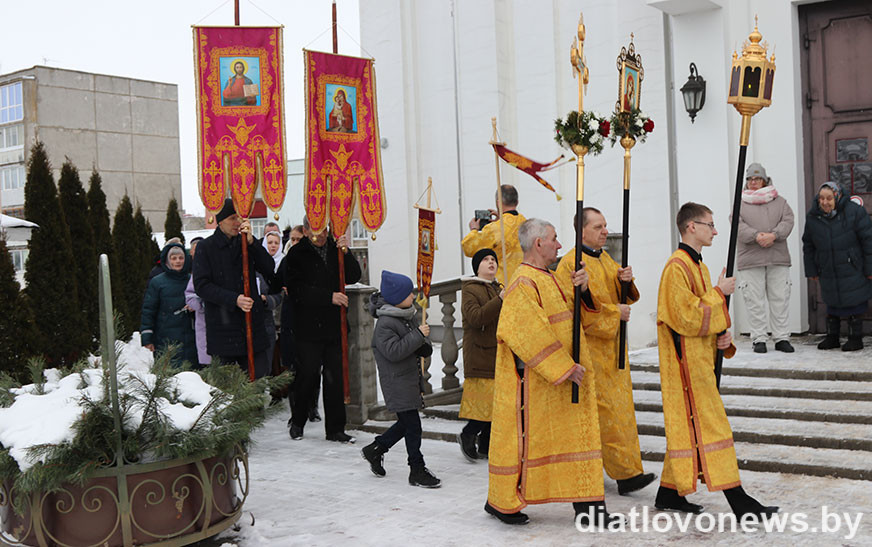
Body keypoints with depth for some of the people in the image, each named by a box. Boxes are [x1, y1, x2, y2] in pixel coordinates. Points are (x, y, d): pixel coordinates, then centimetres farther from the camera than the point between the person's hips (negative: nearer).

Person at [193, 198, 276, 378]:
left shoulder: (245, 243, 11)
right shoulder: (206, 247, 0)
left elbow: (270, 269, 0)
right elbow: (201, 286, -6)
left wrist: (252, 242, -11)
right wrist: (233, 299, -17)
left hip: (252, 324, 3)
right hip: (221, 328, -3)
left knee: (260, 377, 1)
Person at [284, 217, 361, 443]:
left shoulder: (336, 249, 11)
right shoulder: (297, 254, -2)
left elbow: (353, 277, 4)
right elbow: (295, 290, -11)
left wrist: (345, 252, -11)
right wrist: (329, 297, -17)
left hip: (335, 325, 4)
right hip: (308, 328, -3)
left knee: (335, 378, 4)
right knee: (307, 375, 1)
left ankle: (335, 429, 12)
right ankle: (297, 423, 22)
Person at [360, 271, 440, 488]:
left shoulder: (409, 317, 11)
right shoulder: (385, 324, -17)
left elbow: (424, 349, 21)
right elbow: (393, 351, -27)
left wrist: (423, 345, -3)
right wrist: (418, 335, -22)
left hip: (411, 378, 9)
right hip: (397, 383, -9)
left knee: (406, 423, 16)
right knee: (412, 425, -5)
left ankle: (375, 449, 34)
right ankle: (417, 471, 7)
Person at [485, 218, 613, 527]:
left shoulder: (548, 280, 15)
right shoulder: (524, 283, -16)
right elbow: (531, 334, -23)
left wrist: (583, 288, -4)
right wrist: (564, 367, -23)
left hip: (563, 378, 10)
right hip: (534, 382, -9)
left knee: (575, 434, 9)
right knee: (525, 436, 2)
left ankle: (586, 505, 15)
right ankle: (501, 502, 18)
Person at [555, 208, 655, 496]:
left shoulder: (605, 259, 14)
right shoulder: (570, 264, -13)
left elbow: (622, 297, 17)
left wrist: (625, 281, -5)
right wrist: (614, 312, -15)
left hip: (612, 345, 9)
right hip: (590, 346, -8)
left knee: (620, 404, 12)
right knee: (607, 409, -8)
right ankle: (626, 472, -7)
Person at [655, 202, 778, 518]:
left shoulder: (696, 264, 16)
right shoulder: (676, 267, -17)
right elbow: (688, 317, -22)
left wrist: (721, 337, 4)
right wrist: (719, 292, -14)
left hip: (699, 359, 10)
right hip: (686, 361, -10)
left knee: (687, 426, 13)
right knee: (710, 424, -8)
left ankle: (669, 492, 22)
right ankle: (739, 502, -5)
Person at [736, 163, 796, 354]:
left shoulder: (779, 202, 14)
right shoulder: (740, 204, 10)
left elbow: (788, 221, 0)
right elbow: (738, 226, -5)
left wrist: (773, 235, -18)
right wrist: (756, 236, -22)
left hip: (778, 259, 1)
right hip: (750, 260, -1)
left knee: (780, 299, 3)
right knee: (755, 301, -2)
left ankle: (782, 338, 11)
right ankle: (759, 339, 5)